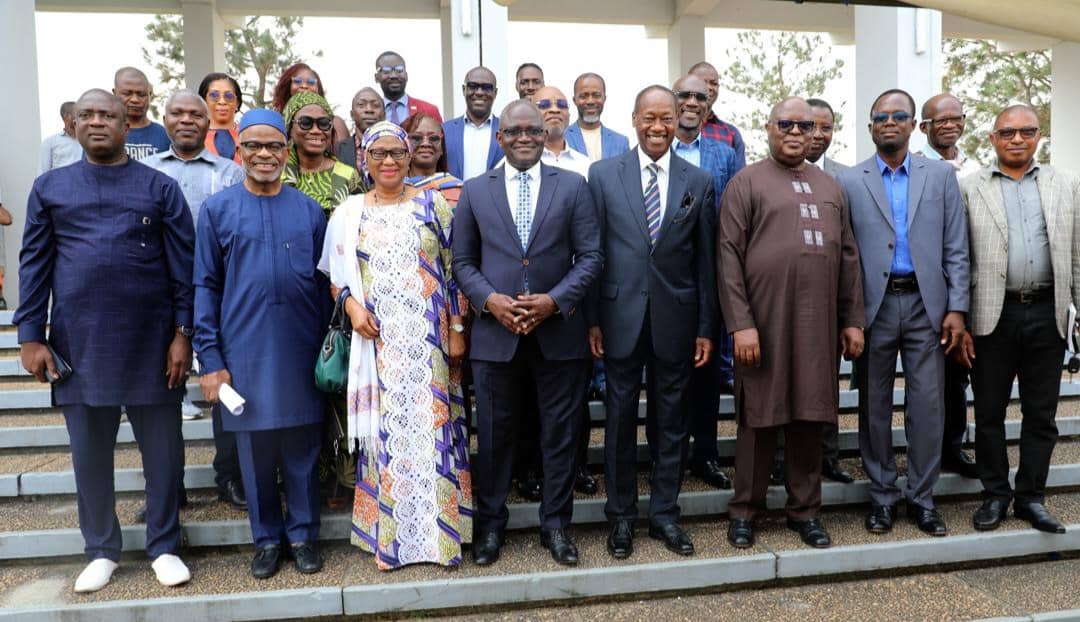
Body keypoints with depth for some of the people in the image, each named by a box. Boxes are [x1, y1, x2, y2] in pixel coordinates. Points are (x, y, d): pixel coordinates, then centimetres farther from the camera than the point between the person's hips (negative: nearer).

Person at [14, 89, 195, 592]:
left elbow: (183, 265, -1)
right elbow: (34, 264, 6)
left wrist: (183, 333, -7)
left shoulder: (160, 187, 3)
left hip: (151, 342, -1)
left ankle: (164, 547, 24)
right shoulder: (49, 187, 9)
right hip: (78, 343, 2)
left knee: (162, 450, 7)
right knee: (90, 453, 12)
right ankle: (101, 551, 30)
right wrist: (30, 336, 0)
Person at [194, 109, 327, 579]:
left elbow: (322, 281, 7)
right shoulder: (217, 209, 2)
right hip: (244, 352, 0)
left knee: (302, 448, 9)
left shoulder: (309, 210, 5)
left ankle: (302, 534, 25)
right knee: (255, 450, 10)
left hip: (300, 350, 1)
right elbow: (206, 287, 1)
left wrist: (328, 346, 3)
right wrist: (209, 358, -4)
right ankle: (266, 538, 26)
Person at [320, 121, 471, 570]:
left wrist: (456, 328, -2)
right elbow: (337, 276, 11)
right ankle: (389, 534, 19)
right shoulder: (348, 213, 7)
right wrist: (352, 305, -9)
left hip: (428, 338, -1)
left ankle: (439, 531, 17)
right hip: (378, 339, 1)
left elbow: (453, 271, 3)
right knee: (386, 429, 4)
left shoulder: (432, 205, 4)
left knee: (430, 424, 3)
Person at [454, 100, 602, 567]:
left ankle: (555, 524, 27)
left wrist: (554, 300, -13)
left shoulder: (573, 187, 4)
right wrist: (490, 300, -11)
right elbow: (463, 262, 6)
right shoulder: (475, 191, 7)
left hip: (558, 331, 0)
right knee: (493, 434, 10)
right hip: (495, 333, 1)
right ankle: (490, 523, 28)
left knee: (559, 433, 10)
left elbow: (590, 256, 0)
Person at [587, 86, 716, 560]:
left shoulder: (698, 181, 5)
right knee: (620, 418, 8)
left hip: (675, 318, 1)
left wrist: (706, 328, 3)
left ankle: (664, 513, 27)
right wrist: (591, 318, -3)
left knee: (671, 420, 10)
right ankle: (621, 515, 24)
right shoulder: (603, 174, 2)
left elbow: (705, 260, 5)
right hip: (621, 316, -1)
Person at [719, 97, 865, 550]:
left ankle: (805, 510, 25)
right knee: (760, 417, 4)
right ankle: (745, 510, 20)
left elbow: (848, 256, 16)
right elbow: (728, 256, -6)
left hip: (819, 324, 4)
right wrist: (741, 323, -14)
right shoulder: (747, 182, 1)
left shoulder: (829, 186, 17)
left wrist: (853, 320, 9)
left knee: (809, 416, 10)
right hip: (764, 323, -4)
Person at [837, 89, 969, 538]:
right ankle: (882, 495, 22)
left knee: (927, 405, 4)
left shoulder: (941, 175, 9)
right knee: (875, 406, 7)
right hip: (874, 306, -1)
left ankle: (922, 497, 19)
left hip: (926, 304, 1)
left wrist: (957, 308, -2)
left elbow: (956, 248, 6)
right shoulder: (849, 182, 4)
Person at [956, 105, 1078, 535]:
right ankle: (995, 494, 23)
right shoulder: (969, 189, 2)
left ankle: (1031, 498, 24)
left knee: (1041, 413, 10)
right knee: (989, 412, 7)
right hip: (992, 316, -2)